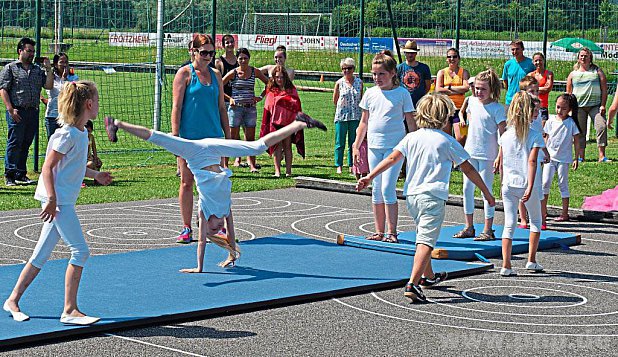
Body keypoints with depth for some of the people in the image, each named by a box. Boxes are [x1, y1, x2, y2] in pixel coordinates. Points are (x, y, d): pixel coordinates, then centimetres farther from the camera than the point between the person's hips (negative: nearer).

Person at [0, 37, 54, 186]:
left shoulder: (37, 69, 18)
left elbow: (49, 85, 11)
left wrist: (48, 68, 3)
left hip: (33, 112, 5)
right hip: (17, 112, -5)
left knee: (26, 144, 9)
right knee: (14, 143, -6)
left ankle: (21, 174, 16)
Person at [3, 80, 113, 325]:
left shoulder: (81, 133, 13)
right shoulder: (67, 134, -16)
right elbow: (48, 167, -17)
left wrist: (95, 175, 33)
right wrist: (52, 199, -22)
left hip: (62, 201, 10)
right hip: (58, 200, -10)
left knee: (42, 255, 13)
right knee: (80, 251, -10)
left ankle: (13, 300, 22)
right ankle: (70, 310, -5)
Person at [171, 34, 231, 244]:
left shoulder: (215, 75, 12)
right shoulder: (184, 74, -2)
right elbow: (176, 107, -6)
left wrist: (228, 135, 13)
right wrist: (176, 136, -12)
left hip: (213, 136, 4)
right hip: (189, 137, -4)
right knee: (187, 182, 3)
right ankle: (187, 229, 11)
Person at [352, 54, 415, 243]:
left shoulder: (402, 93, -3)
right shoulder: (370, 93, 8)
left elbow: (411, 122, 1)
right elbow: (364, 122, 15)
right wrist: (356, 146, 13)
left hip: (395, 146, -5)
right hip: (374, 146, 5)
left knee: (388, 188, -11)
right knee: (376, 189, 8)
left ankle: (391, 231, -4)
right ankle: (379, 231, 16)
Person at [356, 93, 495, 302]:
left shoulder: (411, 138, 8)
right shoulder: (447, 141, -1)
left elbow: (392, 159, 0)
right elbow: (468, 169, 3)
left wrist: (369, 177, 1)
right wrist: (486, 192, 11)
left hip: (411, 195, 6)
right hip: (433, 196, -6)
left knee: (423, 236, 26)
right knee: (426, 241, -12)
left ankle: (428, 276, 45)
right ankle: (412, 284, -28)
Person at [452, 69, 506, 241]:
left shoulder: (497, 108, -12)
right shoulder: (472, 101, 7)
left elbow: (502, 133, -12)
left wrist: (500, 156, -17)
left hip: (487, 154, -6)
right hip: (470, 151, 6)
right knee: (467, 188, 9)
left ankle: (488, 230, 5)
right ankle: (469, 227, 19)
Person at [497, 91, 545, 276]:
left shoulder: (505, 136, 4)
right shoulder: (535, 136, -8)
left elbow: (502, 163, 7)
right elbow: (532, 161, -17)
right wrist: (530, 187, -20)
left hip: (509, 185, 3)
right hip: (527, 185, -3)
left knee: (509, 224, 2)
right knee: (536, 221, 19)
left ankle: (506, 265, -7)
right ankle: (531, 260, 22)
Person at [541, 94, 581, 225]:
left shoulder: (571, 123, -4)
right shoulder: (551, 121, 2)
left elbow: (576, 141, 1)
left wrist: (576, 158, 0)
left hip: (564, 158, -2)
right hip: (550, 157, 2)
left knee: (563, 184, 5)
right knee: (545, 182, -7)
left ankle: (565, 213, 13)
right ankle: (543, 212, 0)